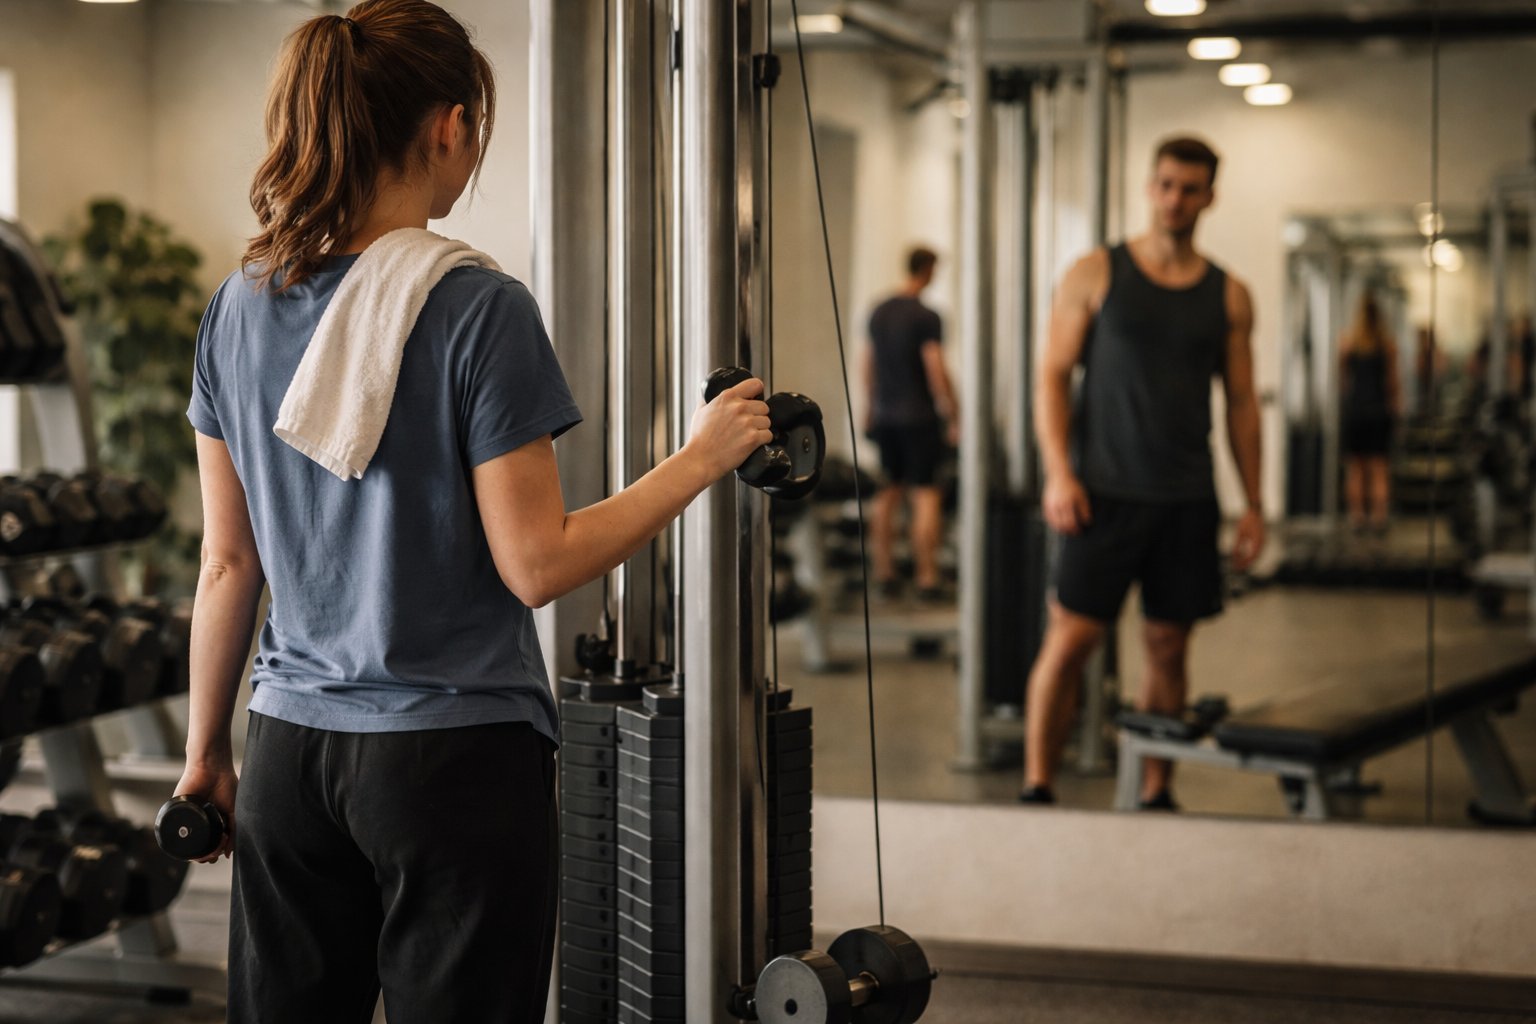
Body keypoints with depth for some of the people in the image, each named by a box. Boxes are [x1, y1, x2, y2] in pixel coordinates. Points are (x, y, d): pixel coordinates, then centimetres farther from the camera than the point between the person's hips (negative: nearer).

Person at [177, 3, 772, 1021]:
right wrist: (700, 458, -3)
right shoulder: (478, 309, -14)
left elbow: (228, 564, 8)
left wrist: (206, 750, 17)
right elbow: (537, 565, -13)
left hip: (290, 748, 6)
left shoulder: (241, 307, 4)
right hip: (456, 758, -5)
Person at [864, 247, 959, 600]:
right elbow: (937, 373, -17)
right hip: (919, 417, -7)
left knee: (888, 493, 13)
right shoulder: (926, 317, -14)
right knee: (926, 494, -3)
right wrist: (954, 417, -9)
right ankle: (927, 578, -5)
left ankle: (884, 573, 16)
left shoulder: (879, 312, 8)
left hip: (885, 416, 7)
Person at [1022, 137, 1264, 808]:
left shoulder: (1228, 296, 9)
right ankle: (1037, 788, 1)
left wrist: (1253, 506, 7)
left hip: (1186, 500, 3)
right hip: (1104, 493, -3)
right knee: (1070, 639, -7)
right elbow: (1052, 377, -2)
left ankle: (1156, 795, 16)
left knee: (1167, 647, 7)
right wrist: (1058, 473, -13)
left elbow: (1241, 403, 12)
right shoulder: (1097, 275, 1)